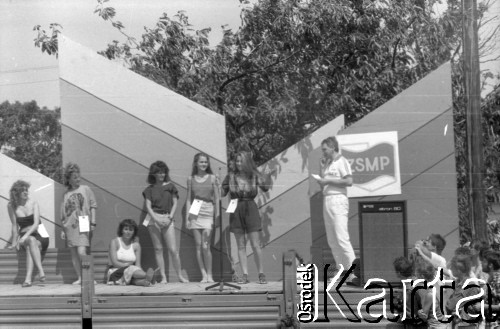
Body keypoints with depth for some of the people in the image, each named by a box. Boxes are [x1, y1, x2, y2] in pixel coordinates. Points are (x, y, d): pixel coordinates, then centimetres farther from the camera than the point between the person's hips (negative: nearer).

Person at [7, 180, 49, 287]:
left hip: (39, 235, 0)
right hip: (24, 237, 0)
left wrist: (25, 236, -23)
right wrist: (14, 241, -4)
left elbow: (36, 224, -11)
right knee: (31, 240, -35)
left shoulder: (33, 203, -2)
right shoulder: (11, 206, 2)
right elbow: (14, 225, 4)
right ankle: (41, 271, -49)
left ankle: (28, 279, -47)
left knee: (29, 247, -34)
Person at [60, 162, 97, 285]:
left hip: (83, 226, -3)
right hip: (70, 226, 3)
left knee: (82, 252, -15)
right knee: (74, 254, 3)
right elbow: (63, 214, 14)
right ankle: (80, 278, 9)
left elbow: (93, 206, 5)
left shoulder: (86, 189, 5)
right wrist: (63, 229, 10)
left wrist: (93, 222, -2)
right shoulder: (66, 194, 10)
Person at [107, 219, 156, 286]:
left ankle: (142, 281, -71)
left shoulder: (136, 245, 10)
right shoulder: (115, 242, 1)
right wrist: (128, 265, -16)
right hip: (115, 272, -4)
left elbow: (138, 264, 3)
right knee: (131, 269, -37)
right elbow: (114, 263, -9)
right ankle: (147, 276, -68)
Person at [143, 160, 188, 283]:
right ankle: (163, 277, 5)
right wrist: (156, 219, -14)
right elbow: (148, 206, 1)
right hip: (154, 218, 1)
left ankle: (180, 275, 5)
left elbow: (175, 204, 6)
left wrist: (169, 218, -7)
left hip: (167, 219, -1)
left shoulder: (170, 186, 8)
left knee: (173, 250, -6)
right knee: (158, 249, 1)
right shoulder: (150, 189, 8)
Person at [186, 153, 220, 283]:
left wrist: (217, 216, -1)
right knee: (198, 245, 0)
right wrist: (187, 217, 5)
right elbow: (189, 199, 11)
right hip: (195, 213, 2)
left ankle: (209, 274, 0)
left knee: (205, 246, -9)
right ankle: (204, 275, 5)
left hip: (208, 212, -2)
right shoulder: (191, 179, 9)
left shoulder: (212, 178, 5)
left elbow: (217, 199, 6)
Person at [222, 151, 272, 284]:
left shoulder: (254, 176, 0)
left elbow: (265, 188, -11)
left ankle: (261, 274, 6)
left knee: (255, 245, -3)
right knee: (241, 245, 4)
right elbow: (222, 193, 7)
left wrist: (268, 177, -22)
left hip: (250, 209, -2)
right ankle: (244, 275, 8)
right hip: (236, 211, 2)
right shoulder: (231, 176, 4)